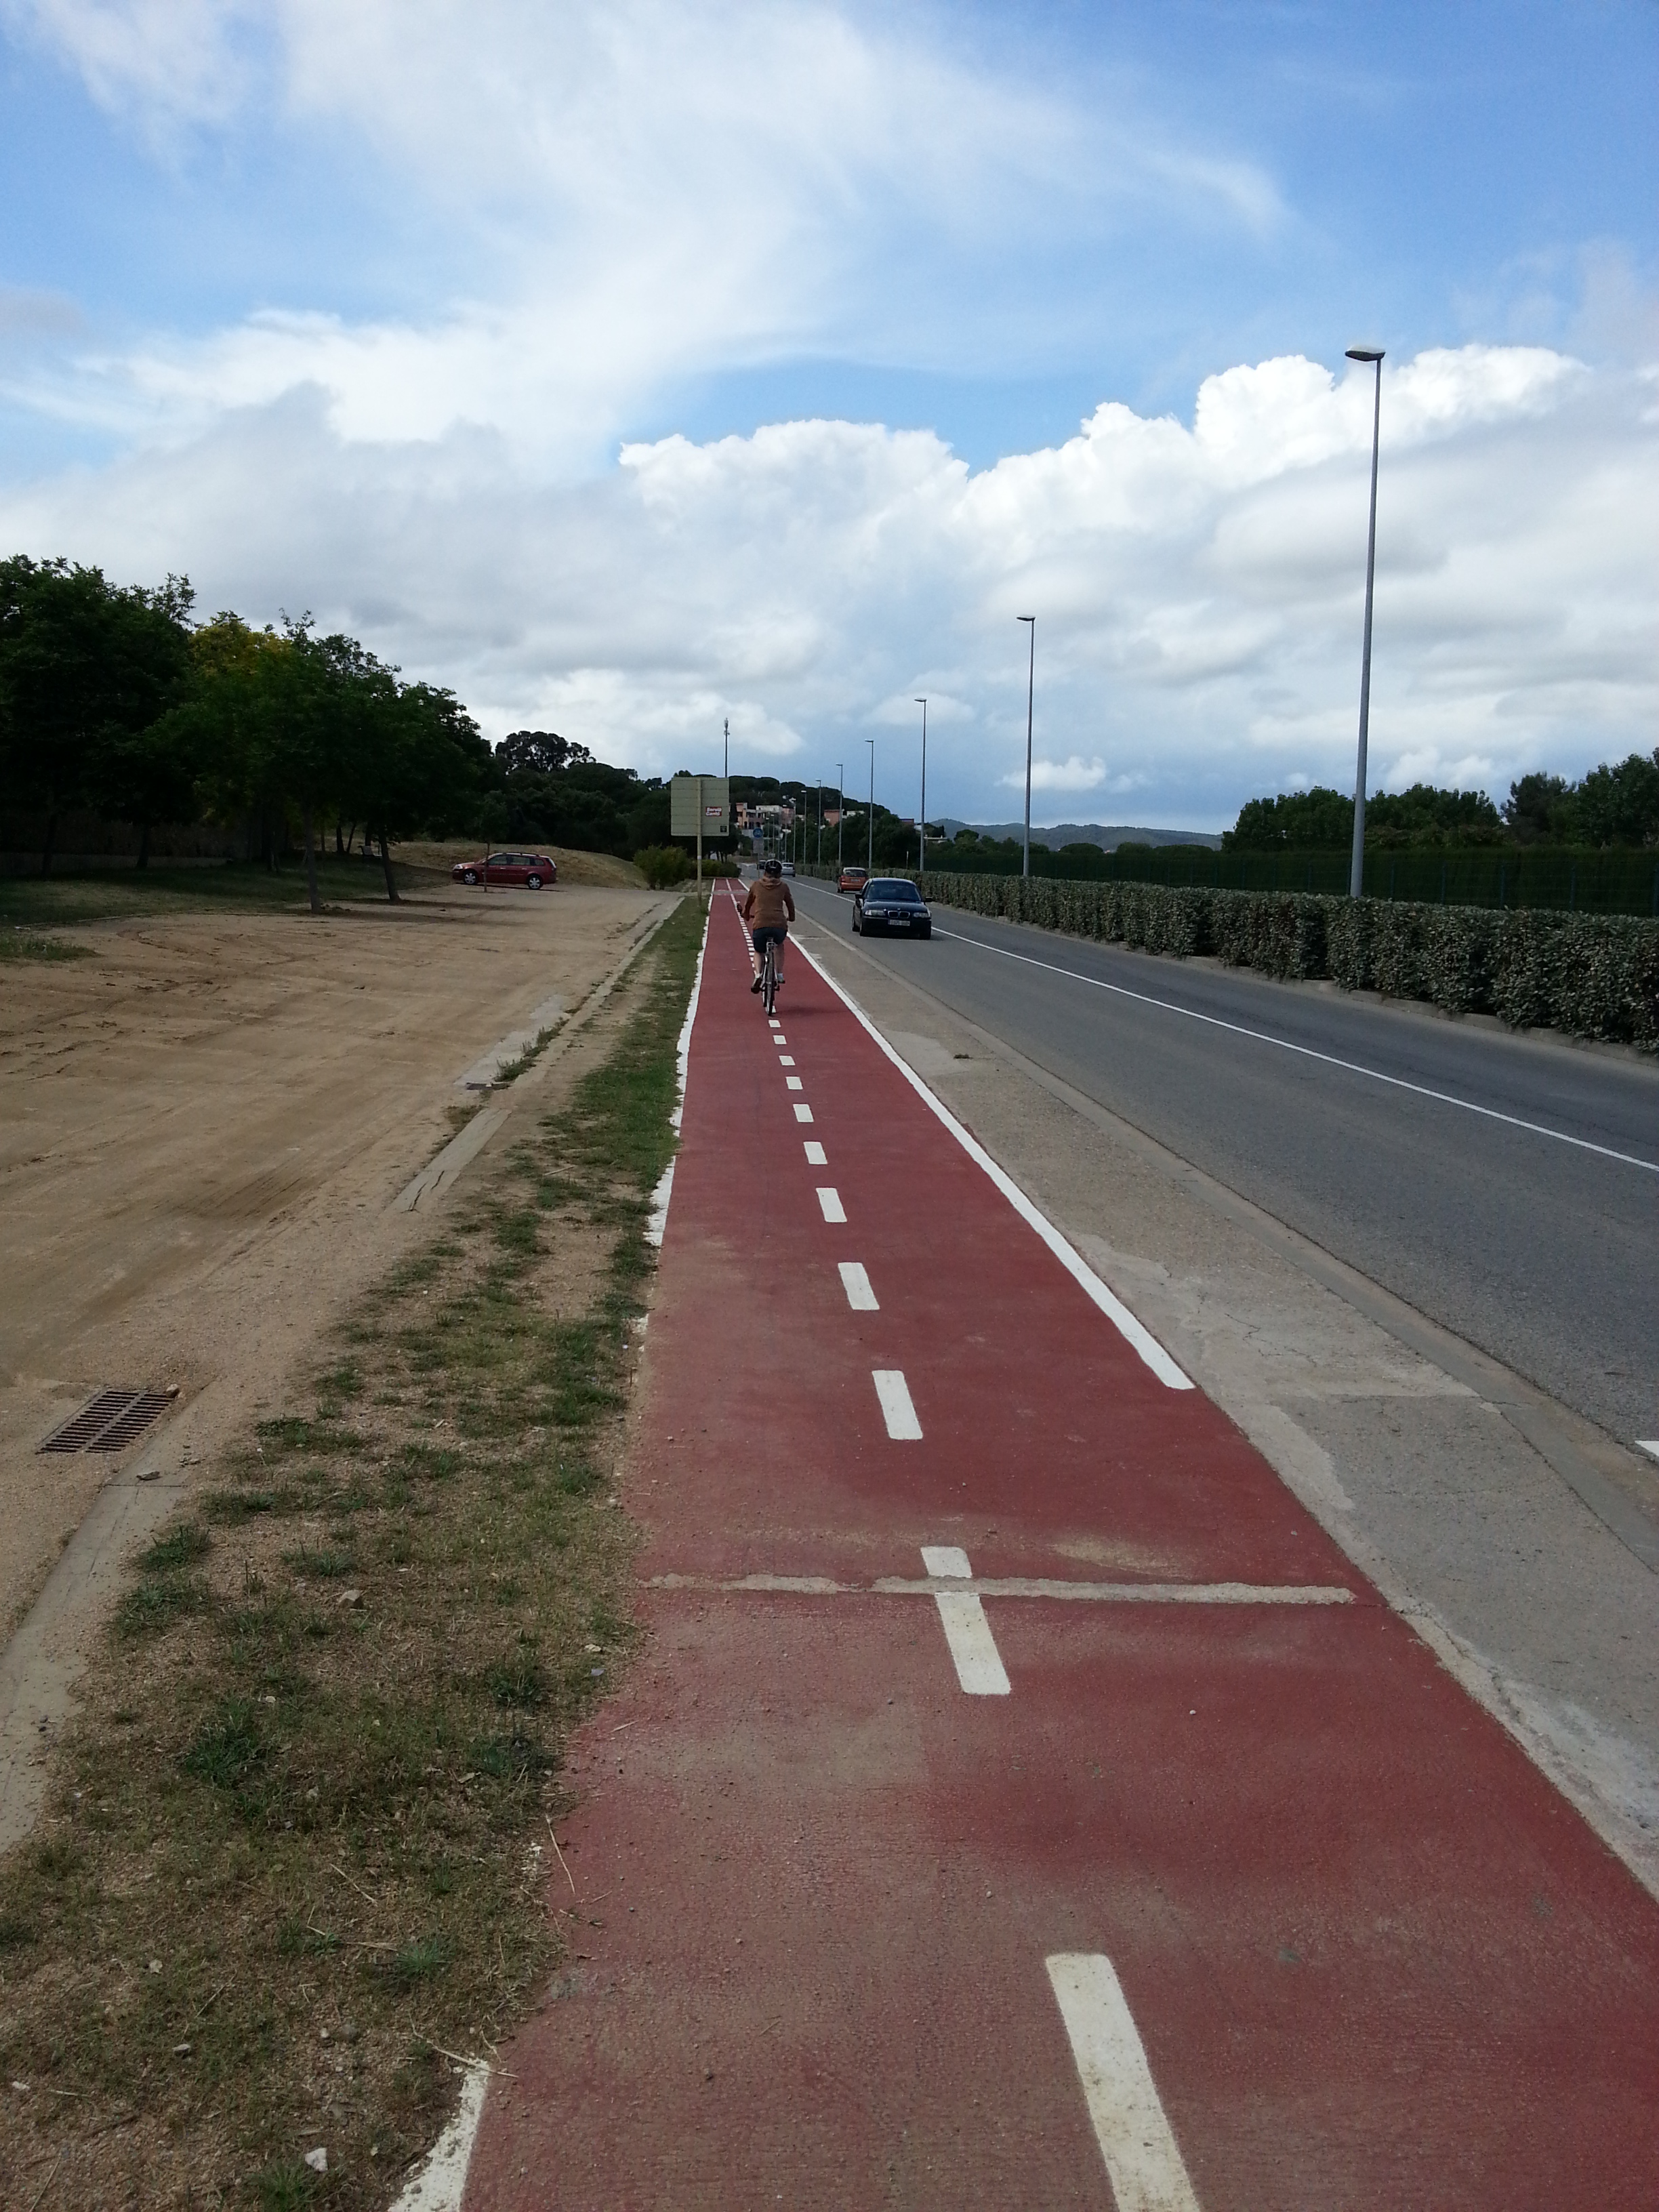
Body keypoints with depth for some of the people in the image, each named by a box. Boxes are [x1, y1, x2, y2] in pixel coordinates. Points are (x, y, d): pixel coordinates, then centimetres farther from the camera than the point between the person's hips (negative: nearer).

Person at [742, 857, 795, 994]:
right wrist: (791, 917, 46)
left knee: (759, 952, 23)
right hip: (780, 925, 1)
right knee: (779, 945, 34)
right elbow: (790, 905, 25)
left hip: (760, 925, 0)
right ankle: (779, 974, 25)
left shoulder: (756, 885, 14)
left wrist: (746, 916, 48)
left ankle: (758, 975, -5)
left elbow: (748, 903, 28)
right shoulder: (783, 887, 12)